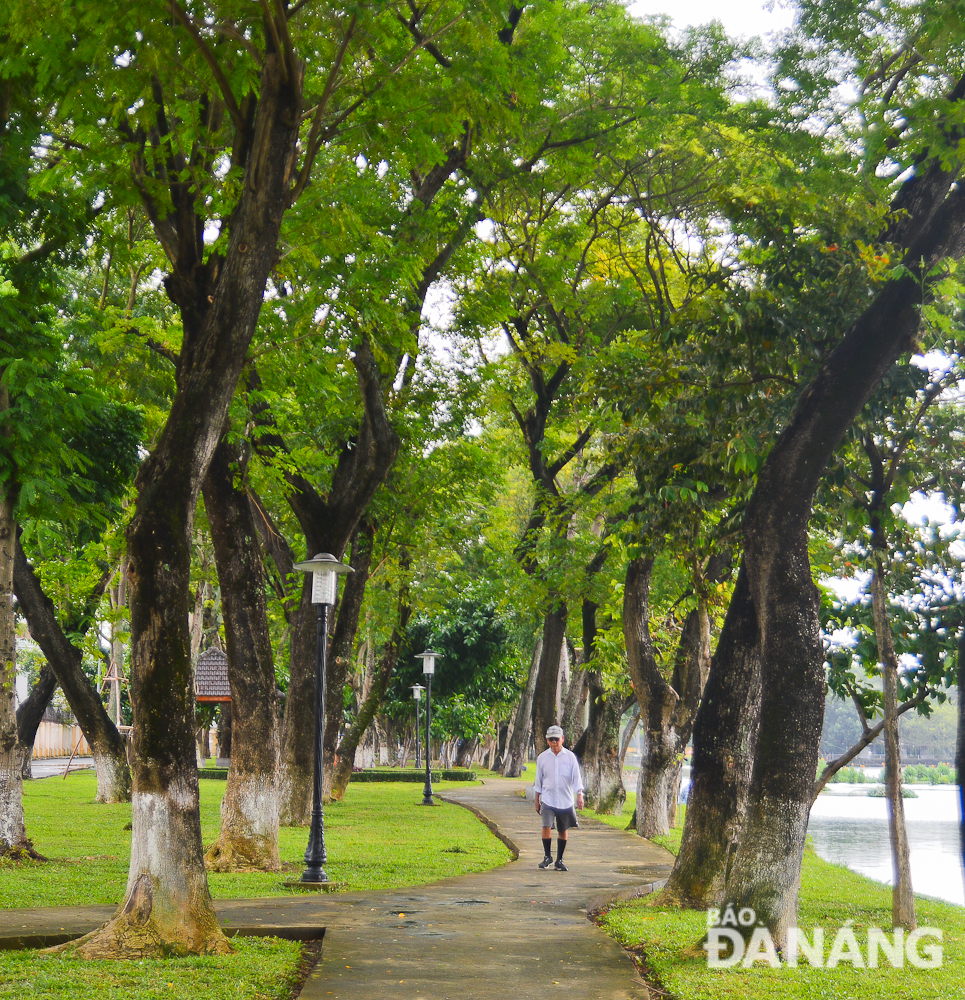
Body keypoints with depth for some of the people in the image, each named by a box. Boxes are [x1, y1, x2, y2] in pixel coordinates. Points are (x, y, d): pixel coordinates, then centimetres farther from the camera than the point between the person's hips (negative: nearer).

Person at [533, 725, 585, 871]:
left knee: (563, 831, 7)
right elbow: (539, 781, 11)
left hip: (566, 801, 0)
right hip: (548, 800, 0)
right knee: (546, 827, -16)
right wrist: (537, 801, 12)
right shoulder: (542, 758, 3)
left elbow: (576, 777, -3)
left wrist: (579, 795, -16)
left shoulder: (570, 757, -1)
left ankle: (559, 860, 21)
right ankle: (547, 856, 1)